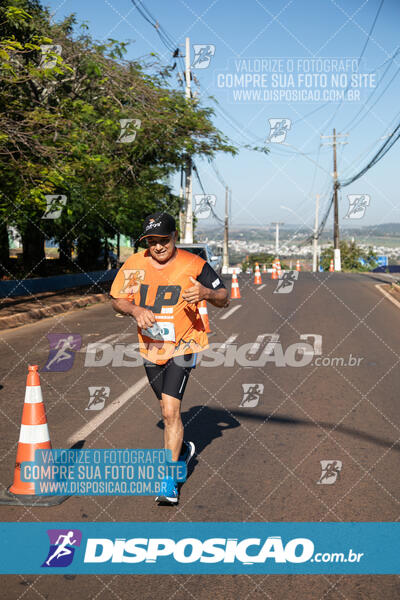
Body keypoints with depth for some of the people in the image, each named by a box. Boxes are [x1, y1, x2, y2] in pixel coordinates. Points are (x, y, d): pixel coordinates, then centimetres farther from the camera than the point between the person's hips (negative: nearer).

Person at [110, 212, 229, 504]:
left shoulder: (193, 264, -13)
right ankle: (183, 448, 50)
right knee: (168, 409, 19)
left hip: (184, 345, -4)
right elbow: (117, 300, 5)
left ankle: (169, 480, -9)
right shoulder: (134, 265, -4)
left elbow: (224, 299, -7)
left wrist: (206, 293, -29)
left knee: (170, 409, -17)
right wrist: (135, 310, -16)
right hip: (150, 348, 4)